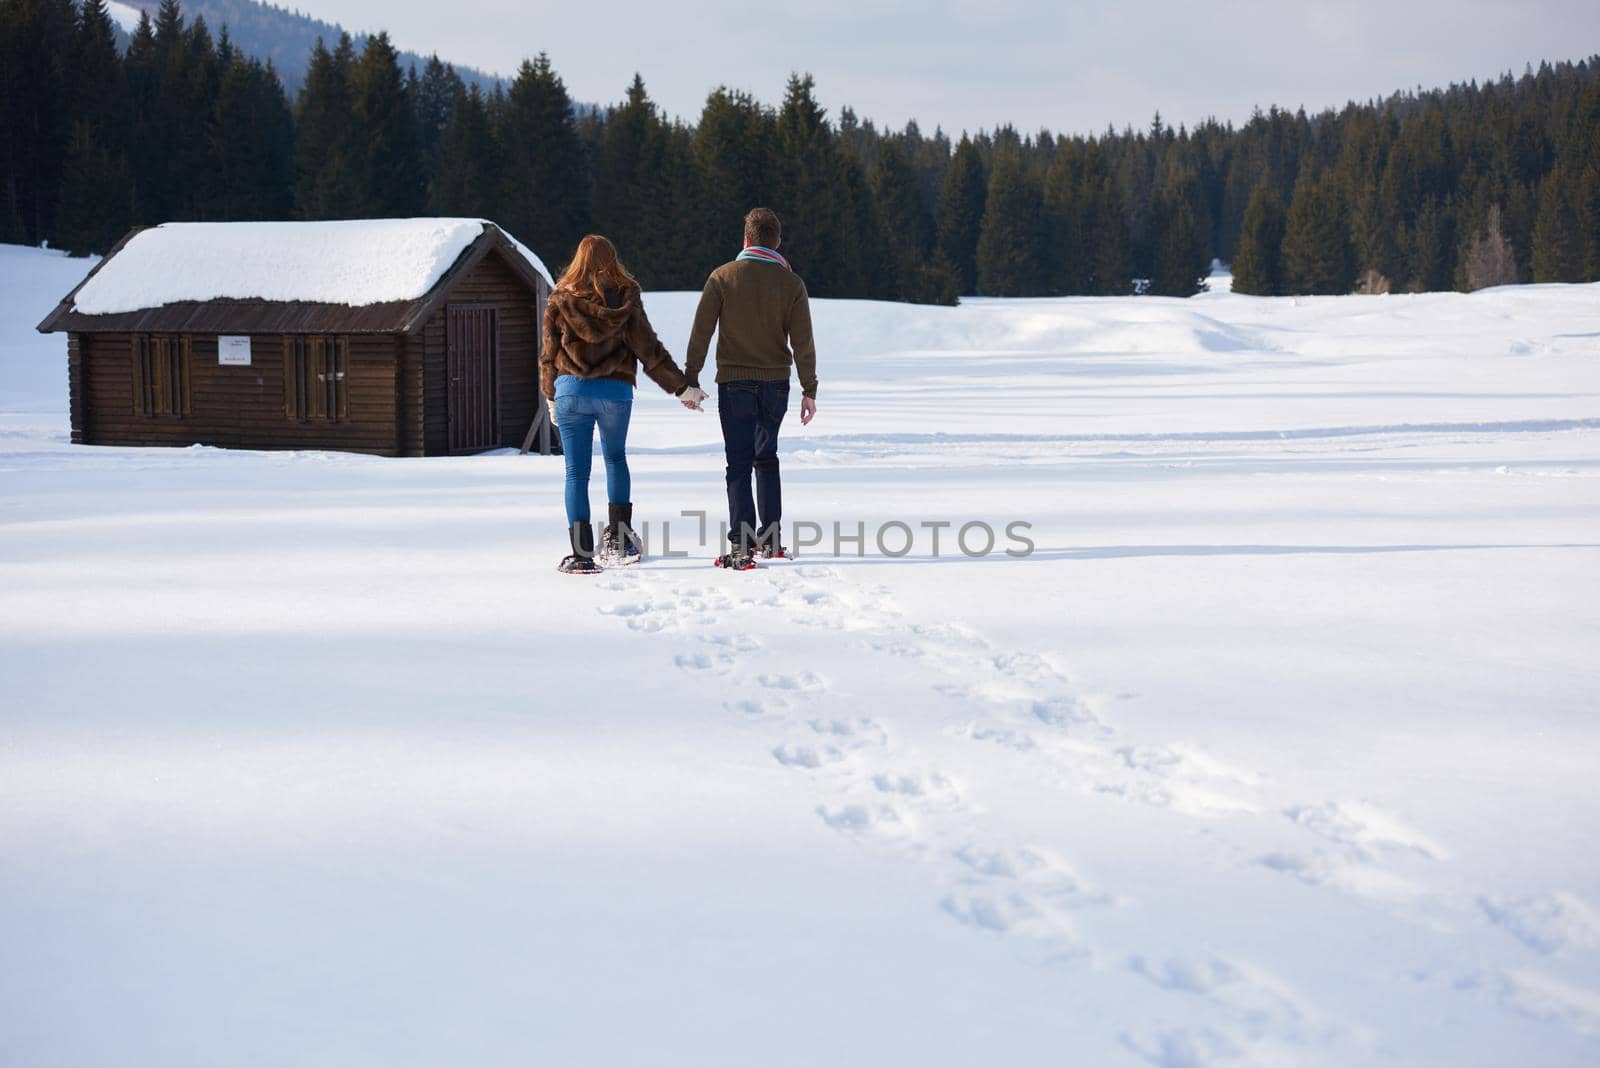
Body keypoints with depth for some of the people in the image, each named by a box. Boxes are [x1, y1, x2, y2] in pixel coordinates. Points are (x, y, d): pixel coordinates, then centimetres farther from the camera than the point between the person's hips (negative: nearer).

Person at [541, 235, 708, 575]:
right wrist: (682, 387, 7)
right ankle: (619, 537, 17)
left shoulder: (561, 301, 1)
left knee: (577, 471, 1)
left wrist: (551, 396, 19)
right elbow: (650, 350, -1)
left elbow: (549, 353, 6)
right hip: (616, 393, 1)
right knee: (616, 459, 23)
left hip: (571, 391, -1)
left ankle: (581, 552, -3)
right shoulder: (626, 300, 0)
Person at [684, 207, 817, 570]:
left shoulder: (723, 277, -4)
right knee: (766, 458, 18)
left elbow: (701, 332, -4)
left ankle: (741, 546, -8)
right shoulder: (791, 283, -1)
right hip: (776, 382, 2)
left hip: (734, 383, -2)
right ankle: (770, 538, 18)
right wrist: (809, 390, 3)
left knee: (739, 463, 0)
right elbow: (802, 341, -2)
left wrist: (690, 378, 3)